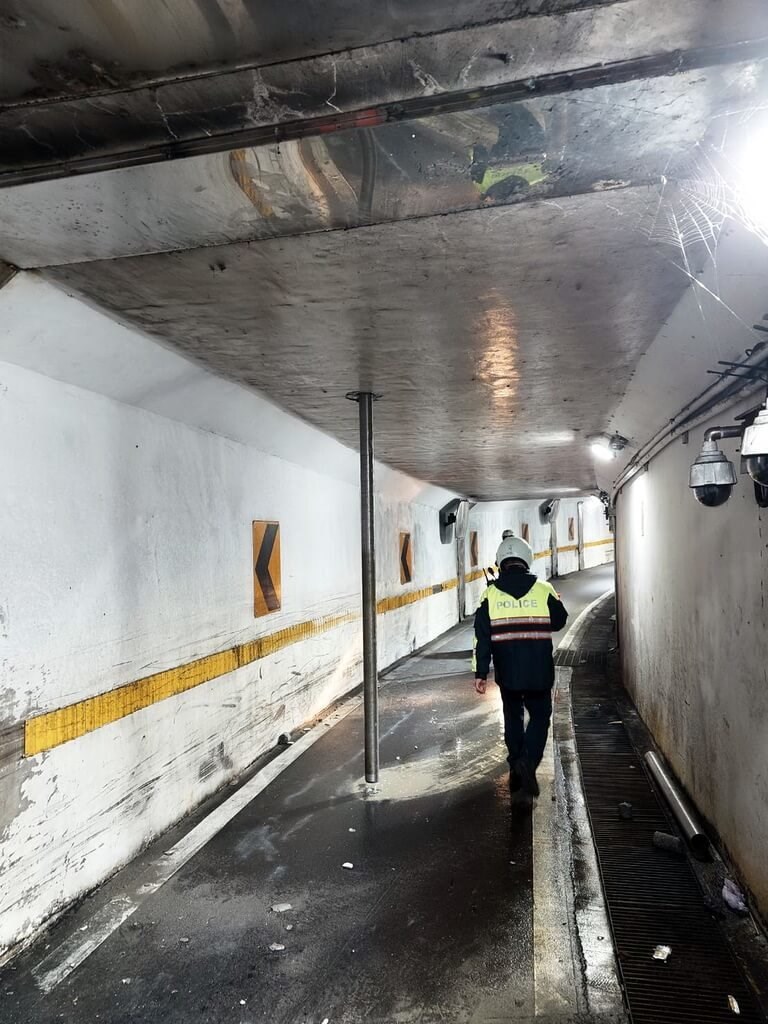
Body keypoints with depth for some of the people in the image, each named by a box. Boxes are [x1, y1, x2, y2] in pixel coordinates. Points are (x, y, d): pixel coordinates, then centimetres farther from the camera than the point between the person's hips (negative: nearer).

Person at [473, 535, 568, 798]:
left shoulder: (490, 594, -4)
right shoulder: (544, 590, -5)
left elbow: (482, 637, -4)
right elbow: (559, 621, 9)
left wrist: (480, 673, 1)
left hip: (506, 672, 1)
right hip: (539, 671, -1)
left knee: (512, 716, 19)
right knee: (540, 716, 12)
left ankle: (516, 765, 23)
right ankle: (528, 761, -8)